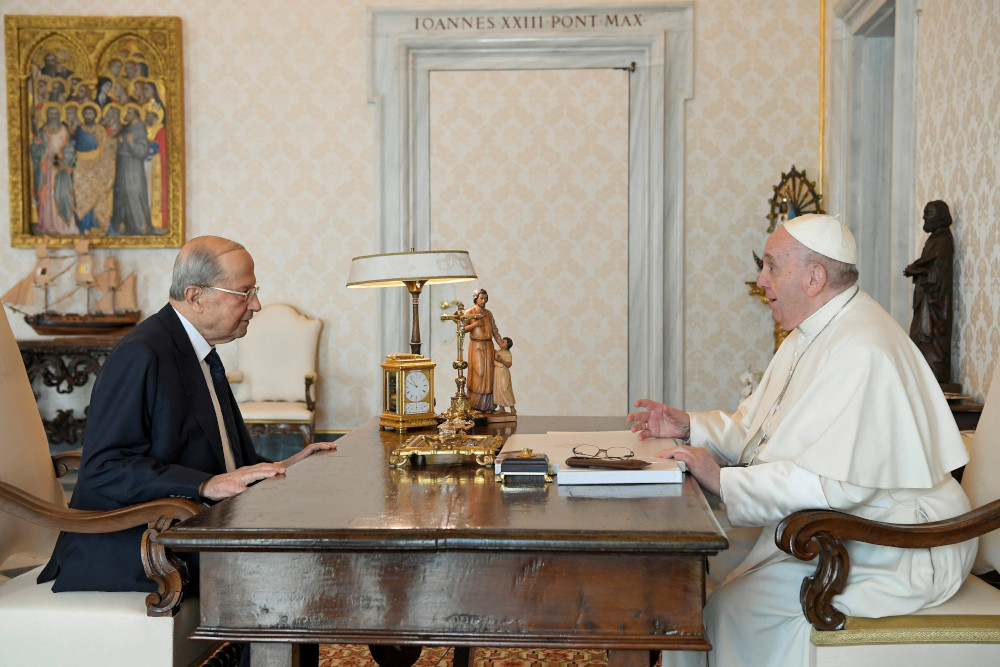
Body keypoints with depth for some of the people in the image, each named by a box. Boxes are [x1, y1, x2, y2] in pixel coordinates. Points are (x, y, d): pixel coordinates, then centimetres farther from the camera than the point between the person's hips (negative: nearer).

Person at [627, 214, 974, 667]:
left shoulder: (862, 350, -25)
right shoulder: (811, 333, 12)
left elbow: (836, 482, -32)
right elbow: (758, 428, 17)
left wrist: (723, 481, -28)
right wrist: (689, 426, 2)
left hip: (887, 554, -10)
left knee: (735, 607, -22)